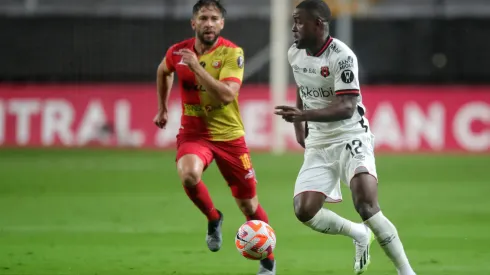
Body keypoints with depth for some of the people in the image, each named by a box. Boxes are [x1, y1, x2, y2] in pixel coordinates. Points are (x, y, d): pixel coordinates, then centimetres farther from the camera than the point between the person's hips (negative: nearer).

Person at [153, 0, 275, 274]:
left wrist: (196, 67, -28)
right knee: (188, 175, -32)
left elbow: (226, 95, -28)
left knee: (249, 205, 6)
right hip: (193, 133, 2)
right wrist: (163, 107, 25)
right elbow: (164, 71, 22)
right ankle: (213, 218, -1)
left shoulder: (232, 53, -15)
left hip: (229, 135, -1)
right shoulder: (178, 52, -3)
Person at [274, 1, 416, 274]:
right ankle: (359, 234, 15)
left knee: (367, 206, -24)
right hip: (318, 145, 7)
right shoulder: (295, 53, 5)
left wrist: (303, 115, -37)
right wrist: (299, 127, 17)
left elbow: (347, 107, -27)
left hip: (351, 138, -7)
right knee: (304, 211, -11)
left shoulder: (341, 56, -19)